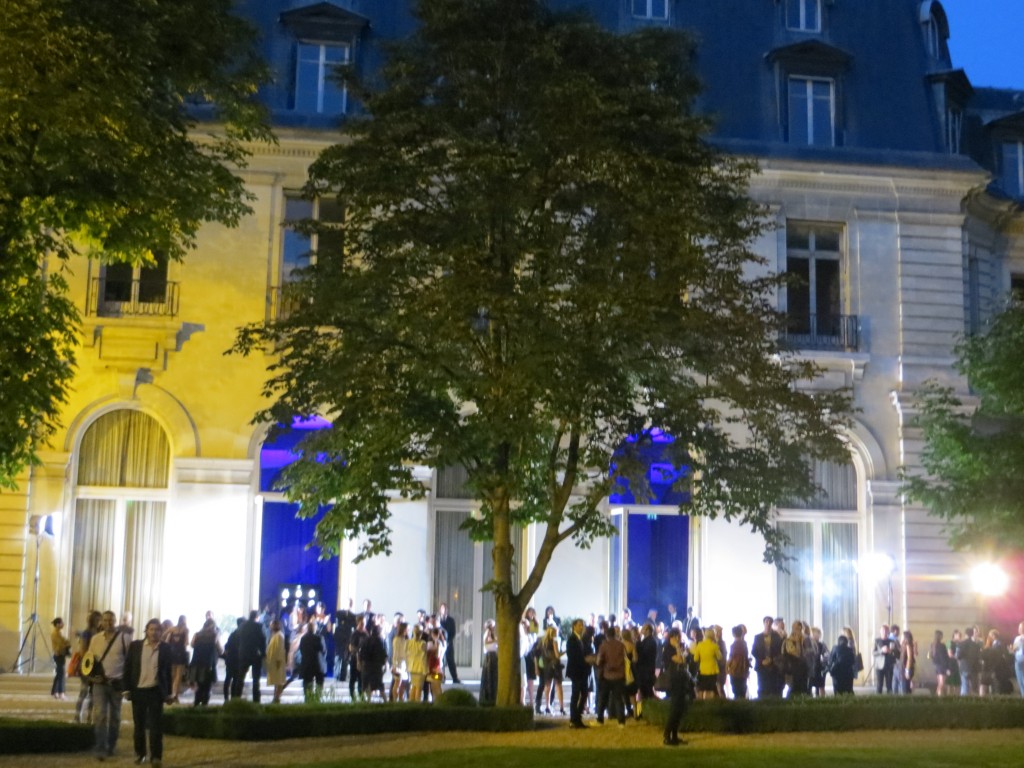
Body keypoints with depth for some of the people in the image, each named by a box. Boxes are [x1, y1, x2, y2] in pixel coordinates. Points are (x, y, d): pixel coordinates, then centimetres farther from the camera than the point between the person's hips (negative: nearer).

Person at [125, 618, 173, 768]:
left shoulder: (166, 648, 0)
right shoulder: (135, 645, 1)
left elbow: (169, 671, 4)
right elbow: (128, 668, 4)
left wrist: (169, 693, 2)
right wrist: (127, 689, -2)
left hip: (156, 691, -1)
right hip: (138, 690, 1)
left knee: (156, 726, -4)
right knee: (139, 725, 11)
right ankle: (140, 753, 24)